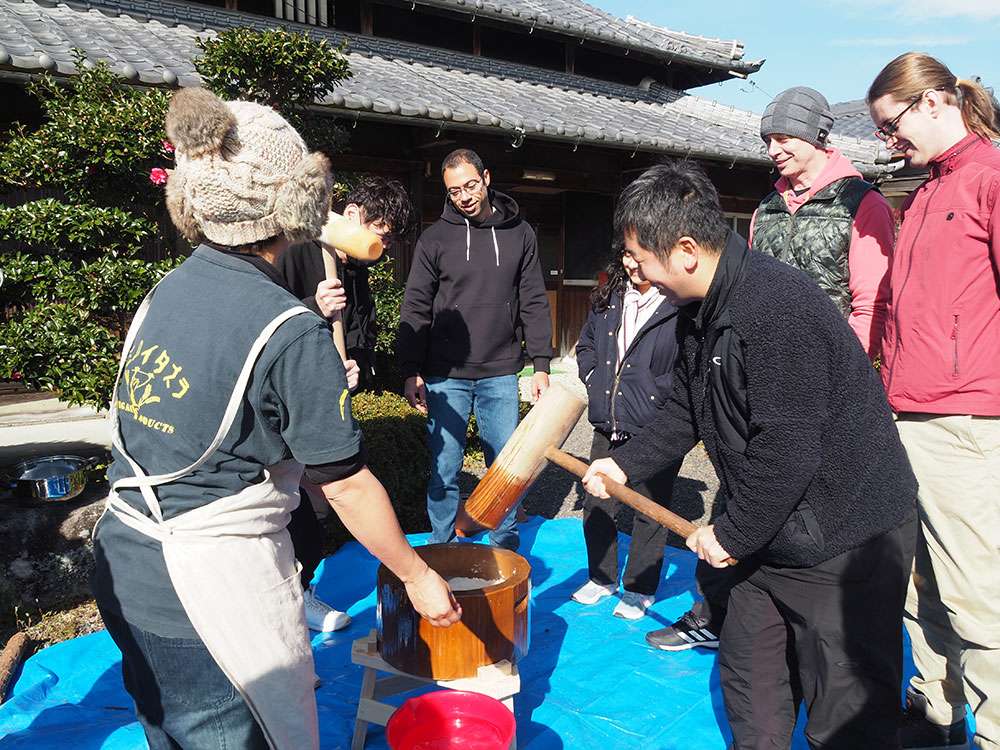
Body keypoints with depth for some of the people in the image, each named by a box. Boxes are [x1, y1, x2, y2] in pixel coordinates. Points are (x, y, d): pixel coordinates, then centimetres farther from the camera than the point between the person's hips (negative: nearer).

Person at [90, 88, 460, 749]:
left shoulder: (167, 289, 2)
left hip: (125, 570, 8)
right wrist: (418, 576, -2)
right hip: (215, 588, -7)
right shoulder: (290, 332, -20)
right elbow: (346, 484, -16)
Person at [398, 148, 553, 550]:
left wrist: (541, 364, 1)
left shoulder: (519, 233, 6)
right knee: (444, 468, 5)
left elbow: (534, 304, 7)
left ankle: (505, 546, 26)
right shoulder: (434, 238, 1)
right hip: (446, 375, -1)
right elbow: (416, 309, 0)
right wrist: (411, 371, -7)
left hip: (500, 374, 2)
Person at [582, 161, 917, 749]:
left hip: (845, 536, -9)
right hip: (776, 531, 9)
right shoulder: (701, 311, 6)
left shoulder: (775, 306, -26)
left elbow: (788, 449, -27)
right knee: (748, 678, 20)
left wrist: (732, 535, -16)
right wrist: (626, 464, 9)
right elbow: (686, 412, 17)